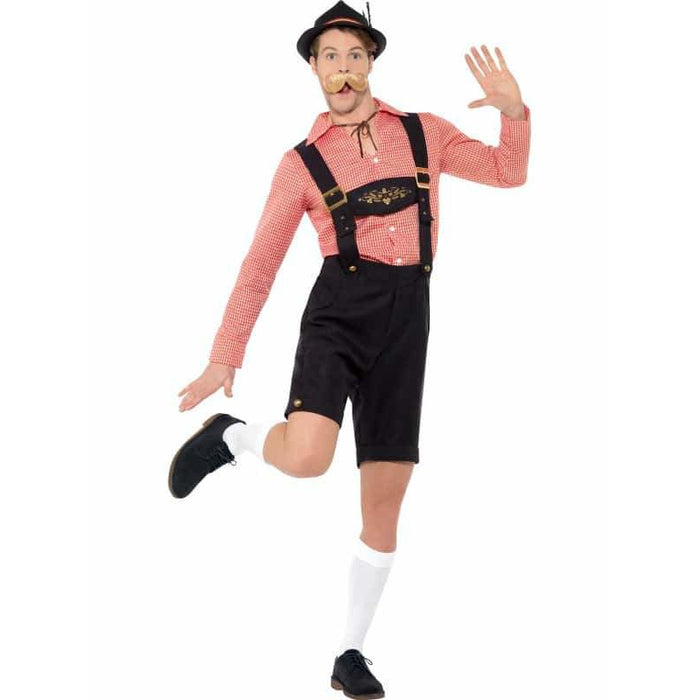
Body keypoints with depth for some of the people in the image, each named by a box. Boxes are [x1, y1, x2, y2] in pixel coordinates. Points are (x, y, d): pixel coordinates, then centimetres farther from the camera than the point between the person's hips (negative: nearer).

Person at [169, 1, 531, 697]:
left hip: (405, 323, 3)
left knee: (384, 504, 4)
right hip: (340, 309, -3)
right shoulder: (302, 162, 7)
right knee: (307, 457, -30)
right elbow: (260, 265, 8)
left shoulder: (424, 133, 14)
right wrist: (224, 358, 5)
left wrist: (513, 110, -1)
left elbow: (508, 171, 20)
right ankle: (229, 435, 5)